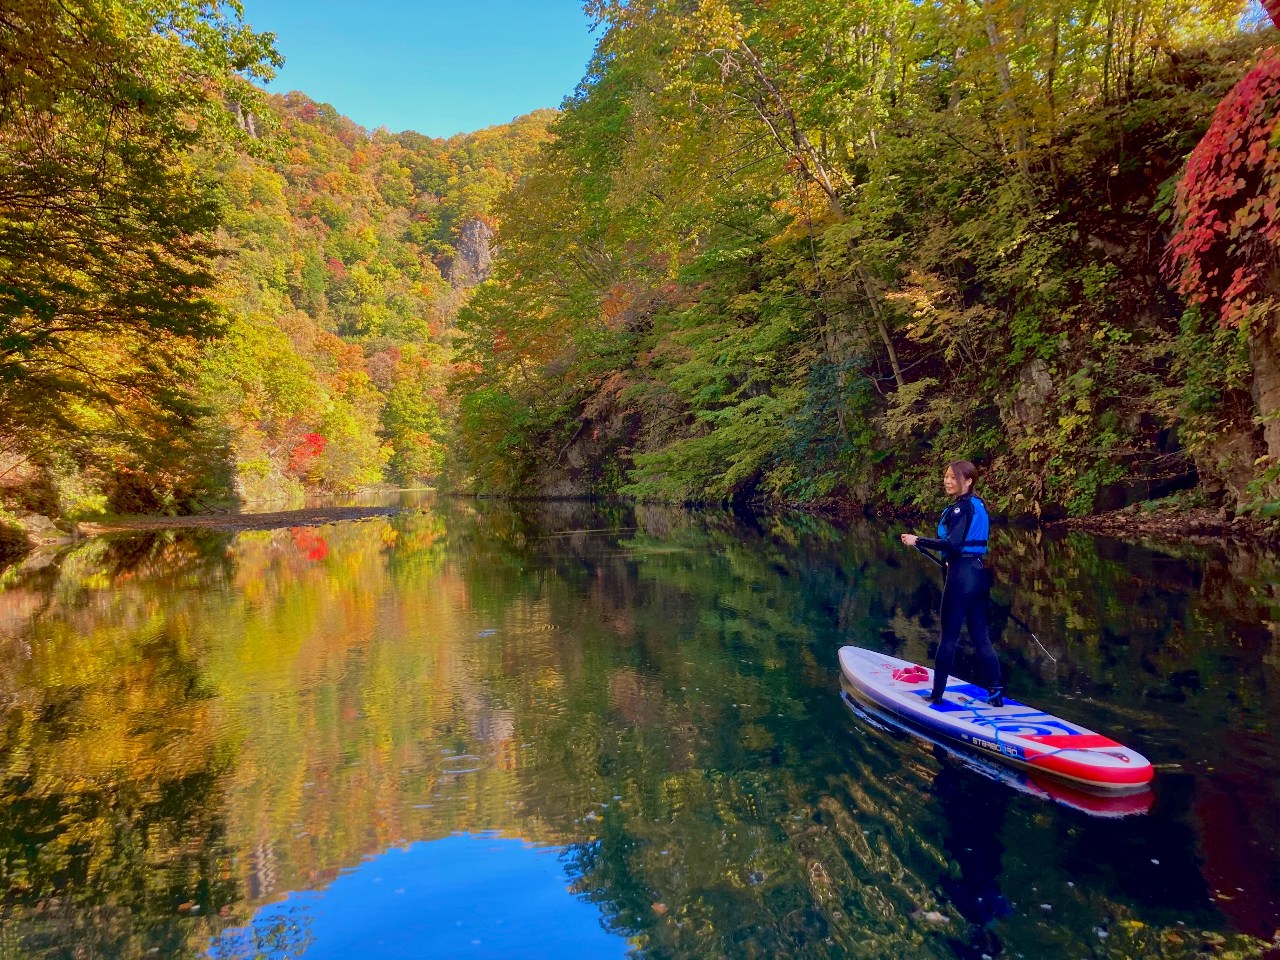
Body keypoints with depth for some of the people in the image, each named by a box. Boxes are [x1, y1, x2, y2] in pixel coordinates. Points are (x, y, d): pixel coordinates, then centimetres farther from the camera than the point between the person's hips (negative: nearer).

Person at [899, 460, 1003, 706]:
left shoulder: (961, 508, -13)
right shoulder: (980, 506, 14)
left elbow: (952, 543, -23)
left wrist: (918, 541, -18)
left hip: (961, 575, -9)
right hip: (979, 573, 9)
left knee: (949, 637, -1)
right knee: (981, 638, 13)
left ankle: (937, 695, 8)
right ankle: (996, 693, 14)